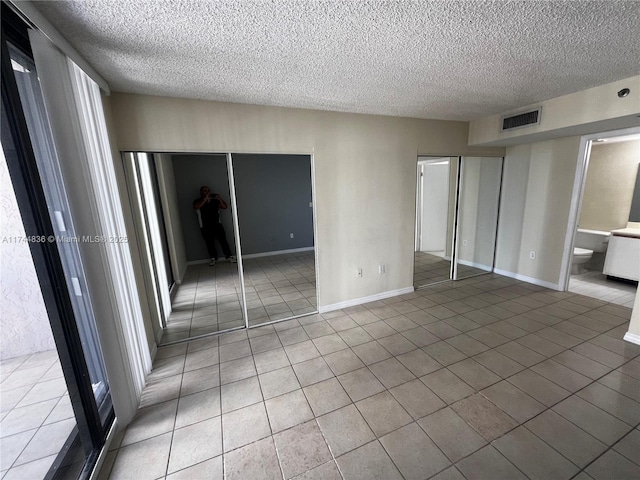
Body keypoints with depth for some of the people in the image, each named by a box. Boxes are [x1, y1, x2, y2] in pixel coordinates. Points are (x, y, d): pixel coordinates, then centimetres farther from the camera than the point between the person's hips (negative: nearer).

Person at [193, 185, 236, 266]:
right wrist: (205, 198, -25)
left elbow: (225, 207, 4)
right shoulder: (198, 201, 2)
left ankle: (229, 256, 8)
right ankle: (213, 258, 20)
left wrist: (220, 199, -12)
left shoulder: (214, 200, 9)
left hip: (217, 224, 1)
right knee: (210, 243, 4)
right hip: (205, 227, -1)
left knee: (223, 240, -1)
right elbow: (196, 206, -21)